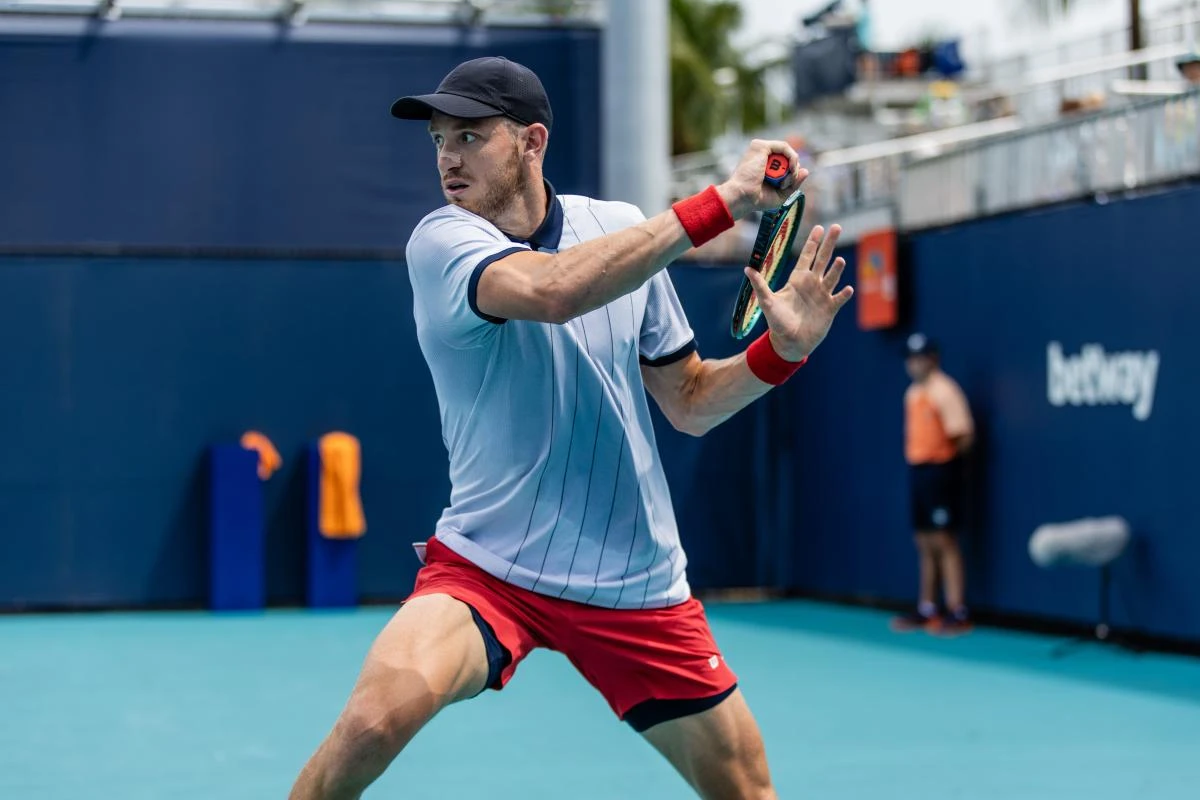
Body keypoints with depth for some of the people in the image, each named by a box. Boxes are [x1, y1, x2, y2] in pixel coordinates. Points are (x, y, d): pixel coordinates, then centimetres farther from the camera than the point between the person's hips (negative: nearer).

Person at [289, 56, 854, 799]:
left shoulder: (624, 231, 3)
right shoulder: (442, 242, -11)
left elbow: (689, 403, 10)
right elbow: (550, 290, -33)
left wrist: (781, 350, -9)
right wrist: (724, 201, -31)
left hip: (636, 584, 4)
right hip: (486, 566, -4)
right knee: (376, 716, -30)